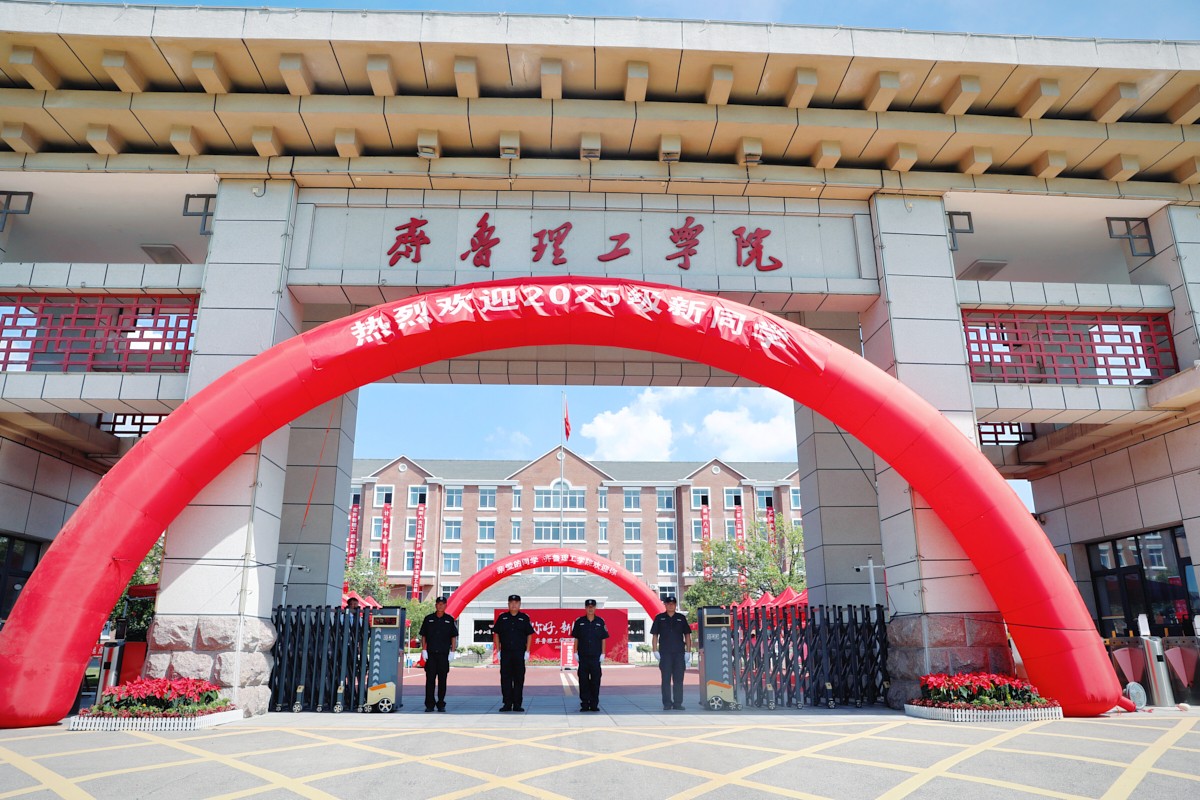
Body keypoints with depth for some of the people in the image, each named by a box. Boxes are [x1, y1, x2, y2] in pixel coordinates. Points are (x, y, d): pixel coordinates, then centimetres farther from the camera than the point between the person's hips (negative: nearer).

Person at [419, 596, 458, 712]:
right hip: (431, 654, 0)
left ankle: (441, 704, 12)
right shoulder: (428, 619, 7)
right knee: (430, 679, -1)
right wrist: (424, 650, -1)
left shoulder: (450, 620, 6)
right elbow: (423, 636, 9)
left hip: (444, 654, 0)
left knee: (442, 680, 4)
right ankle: (429, 705, 5)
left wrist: (452, 651, -1)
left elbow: (454, 637, 7)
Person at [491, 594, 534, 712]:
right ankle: (507, 704, 10)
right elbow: (496, 634, 9)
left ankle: (517, 704, 9)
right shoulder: (502, 618, 7)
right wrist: (498, 650, 2)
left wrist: (527, 651, -2)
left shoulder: (524, 618, 4)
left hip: (520, 653, -1)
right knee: (505, 678, 3)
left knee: (519, 679, 2)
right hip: (505, 652, 1)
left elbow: (529, 635, 6)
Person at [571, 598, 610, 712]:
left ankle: (594, 704, 10)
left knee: (595, 681, 2)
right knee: (583, 680, 2)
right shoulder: (579, 622, 5)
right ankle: (584, 704, 9)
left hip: (596, 656, 0)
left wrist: (603, 654, 1)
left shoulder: (600, 622, 5)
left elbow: (603, 639, 7)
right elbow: (576, 638, 7)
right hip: (583, 656, 0)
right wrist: (575, 653, 1)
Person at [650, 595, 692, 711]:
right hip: (665, 653, -1)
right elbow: (655, 635, 7)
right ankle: (667, 703, 7)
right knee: (666, 679, 1)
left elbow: (687, 635, 10)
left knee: (678, 679, 3)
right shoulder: (659, 618, 6)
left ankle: (678, 703, 9)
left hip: (679, 653, 1)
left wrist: (688, 651, 3)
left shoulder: (681, 618, 9)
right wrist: (655, 651, -2)